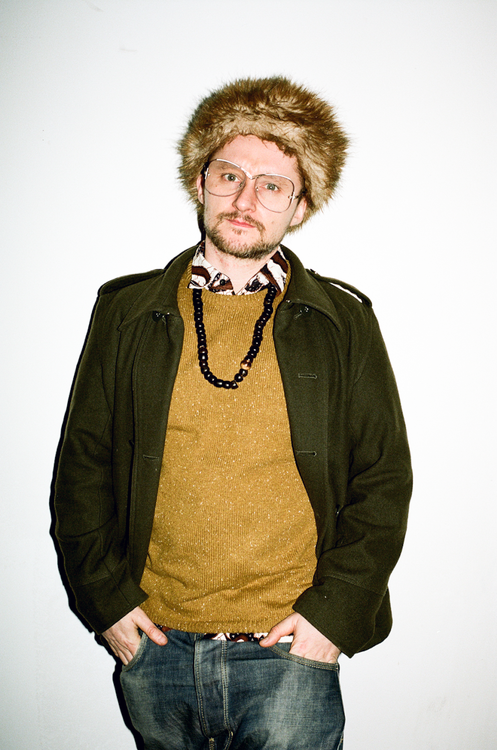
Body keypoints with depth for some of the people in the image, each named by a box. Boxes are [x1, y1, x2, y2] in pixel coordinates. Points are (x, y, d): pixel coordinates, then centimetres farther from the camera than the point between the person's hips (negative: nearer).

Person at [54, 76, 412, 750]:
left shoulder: (343, 322, -1)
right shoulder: (128, 312, 2)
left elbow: (383, 482, 1)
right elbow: (82, 467, 7)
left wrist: (334, 611, -7)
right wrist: (105, 595, 0)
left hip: (289, 646, -1)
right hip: (154, 645, 2)